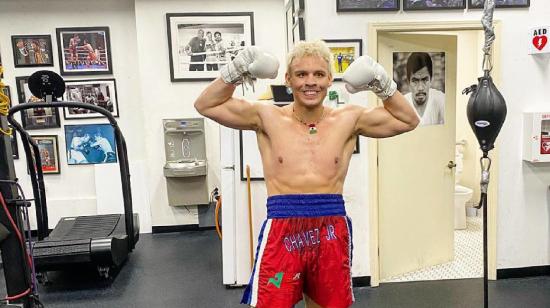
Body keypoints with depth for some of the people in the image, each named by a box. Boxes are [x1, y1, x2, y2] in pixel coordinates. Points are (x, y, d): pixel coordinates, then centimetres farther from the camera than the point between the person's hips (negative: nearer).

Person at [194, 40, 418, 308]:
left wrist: (381, 83, 1)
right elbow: (206, 105, 3)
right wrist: (237, 71, -7)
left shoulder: (348, 120, 6)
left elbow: (408, 120, 12)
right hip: (282, 230, -2)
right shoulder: (268, 118, 3)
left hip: (332, 230, 2)